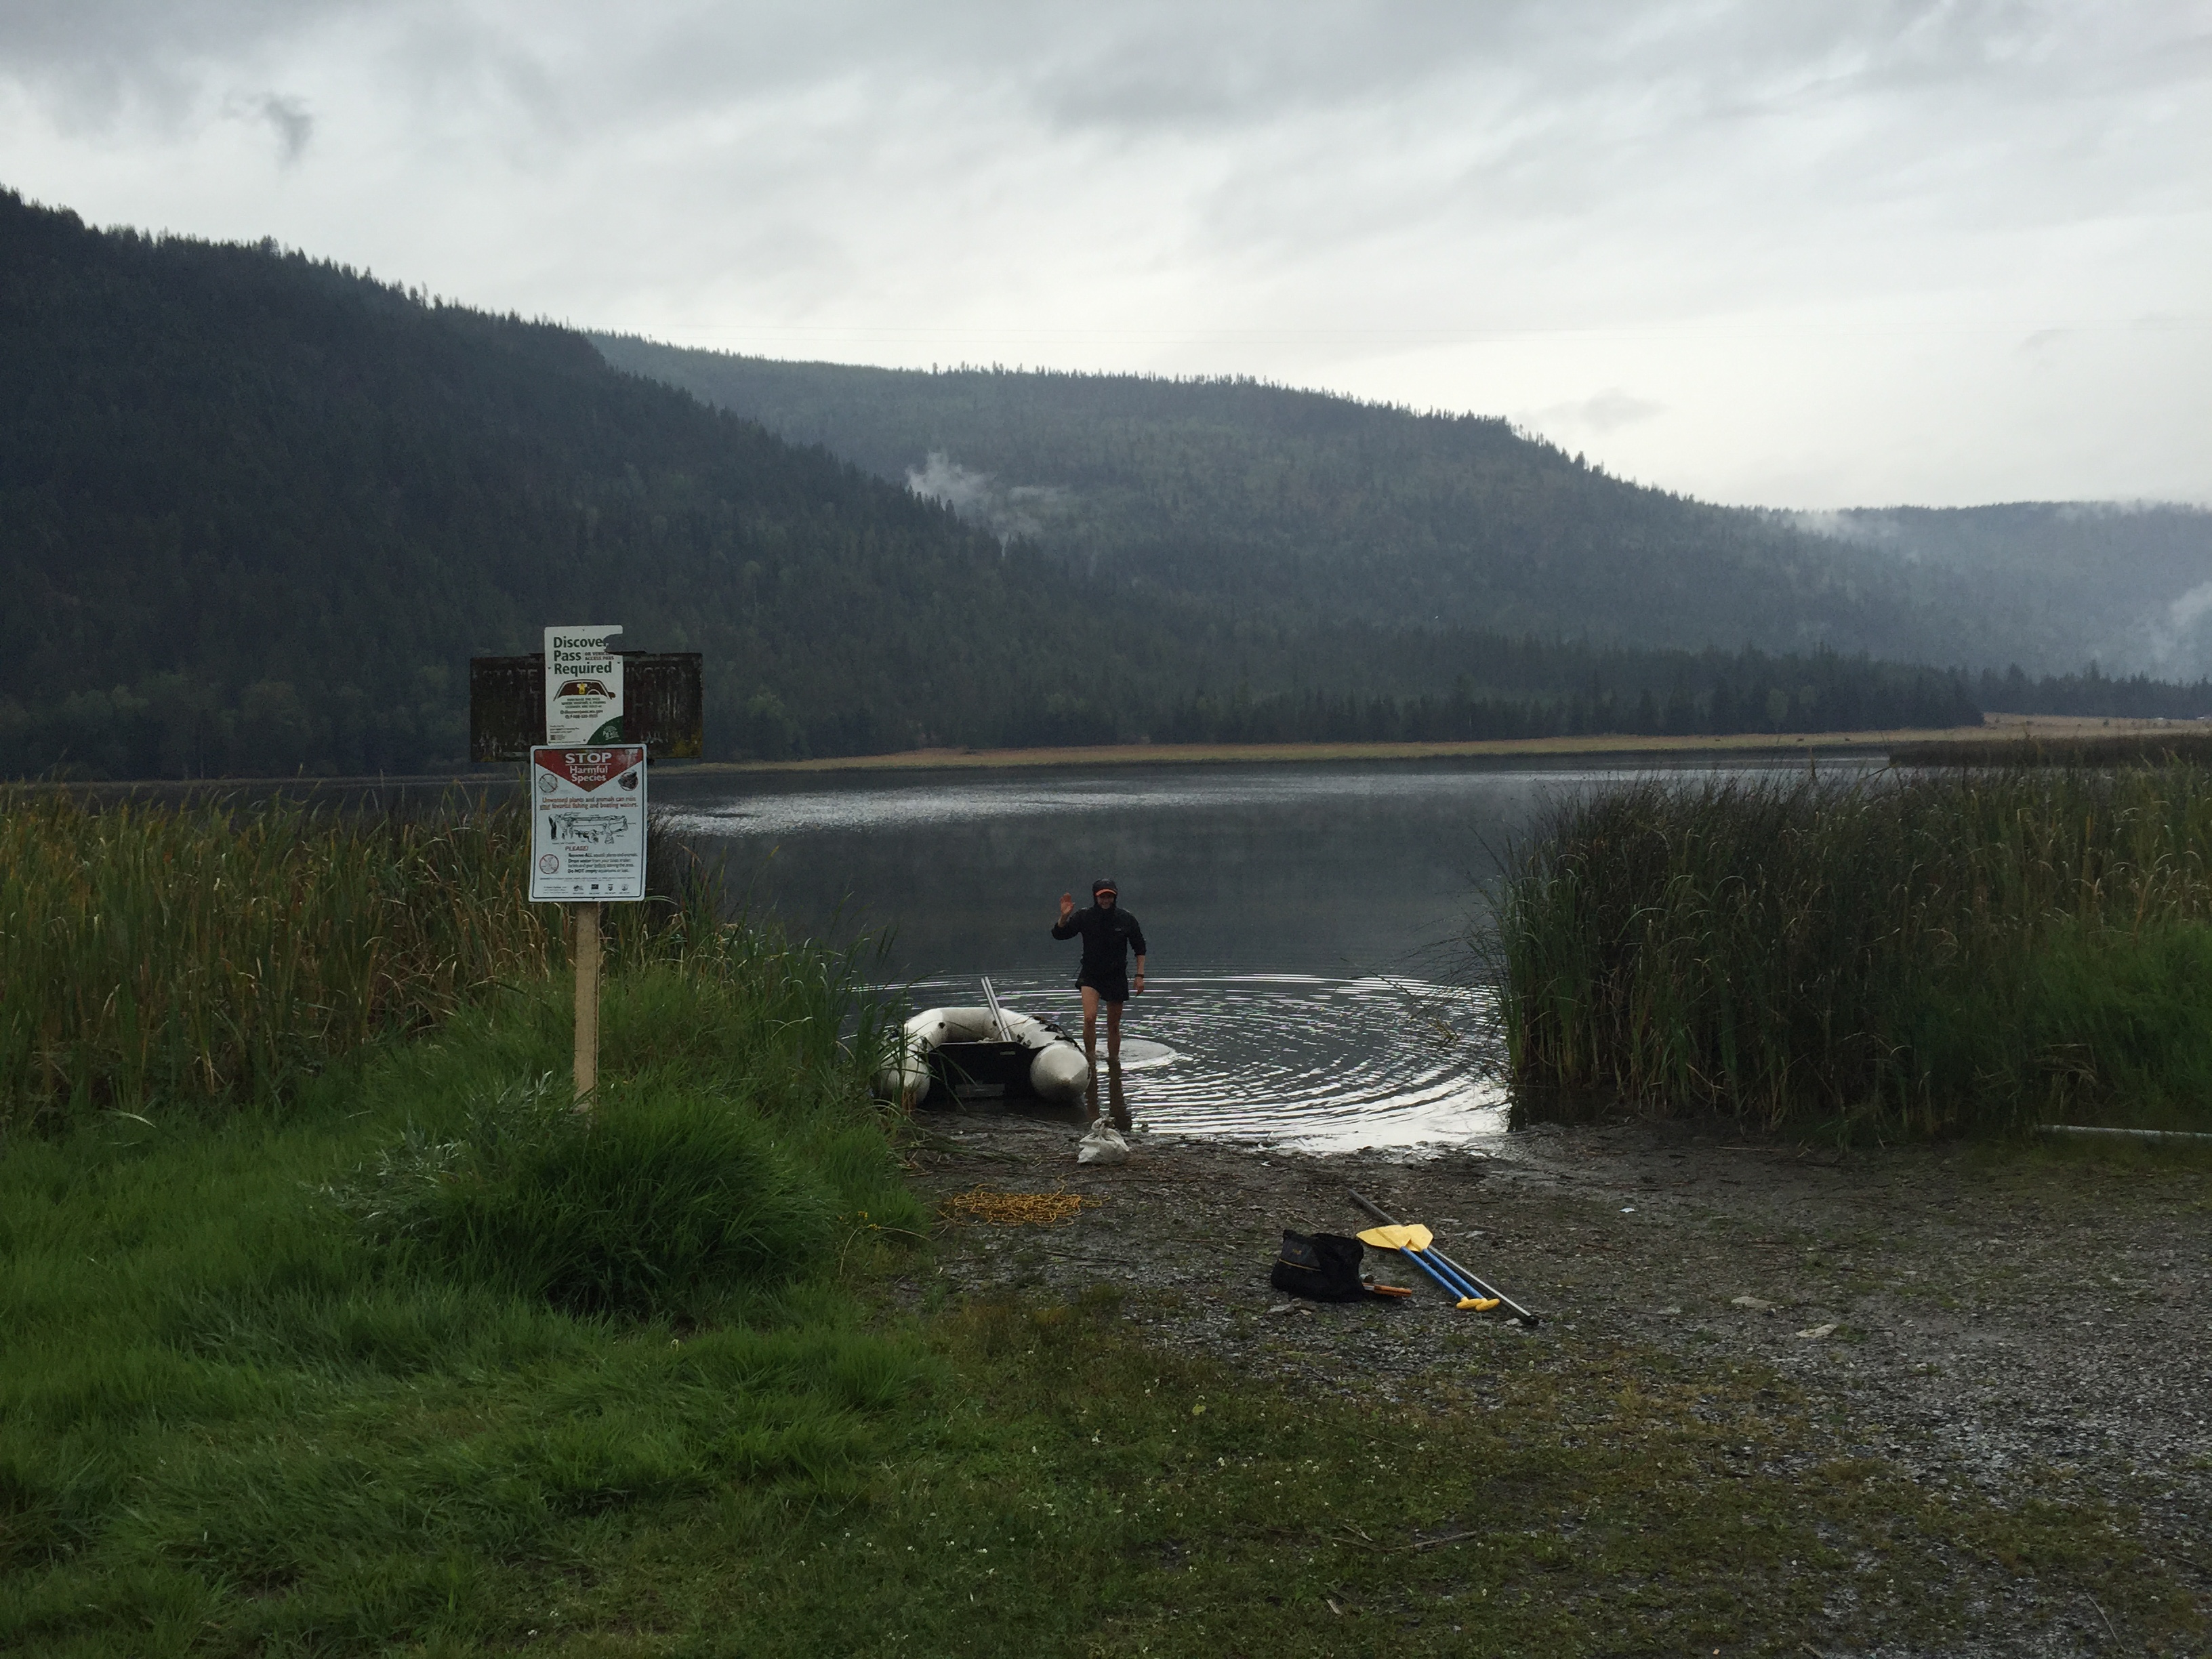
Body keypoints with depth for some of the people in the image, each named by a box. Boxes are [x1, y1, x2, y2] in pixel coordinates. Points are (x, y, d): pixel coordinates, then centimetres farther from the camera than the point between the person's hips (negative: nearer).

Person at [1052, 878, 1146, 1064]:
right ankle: (1090, 1057, -5)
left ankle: (1114, 1060, 26)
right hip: (1091, 975, -1)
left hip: (1117, 977, 1)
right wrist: (1064, 917, -23)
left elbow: (1140, 948, 6)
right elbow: (1058, 934, -4)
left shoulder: (1126, 919, -4)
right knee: (1089, 1018, -22)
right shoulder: (1084, 917, -7)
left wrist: (1140, 975, 1)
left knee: (1114, 1026, 9)